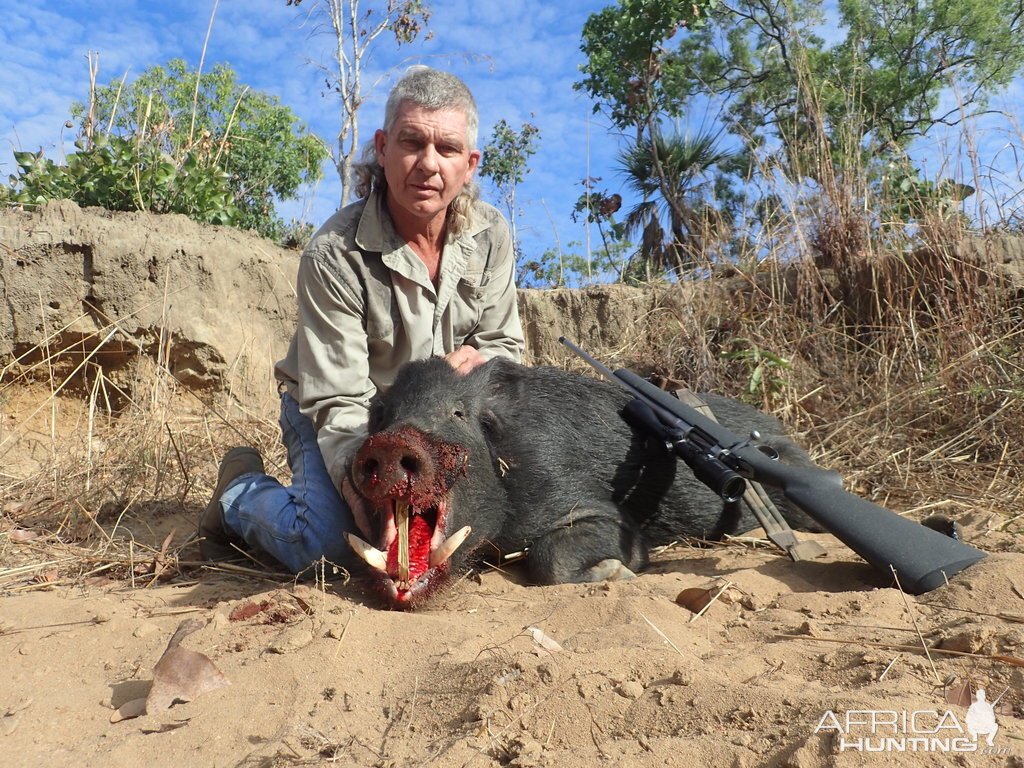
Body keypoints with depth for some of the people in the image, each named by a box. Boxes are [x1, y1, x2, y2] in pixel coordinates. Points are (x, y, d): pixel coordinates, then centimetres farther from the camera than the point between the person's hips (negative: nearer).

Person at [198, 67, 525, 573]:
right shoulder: (334, 255, -26)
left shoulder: (490, 234, -10)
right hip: (333, 417, -4)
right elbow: (339, 401, -25)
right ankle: (241, 492, 9)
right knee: (334, 543, -24)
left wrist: (473, 357, -23)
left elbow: (505, 343, 1)